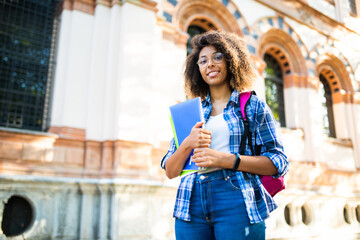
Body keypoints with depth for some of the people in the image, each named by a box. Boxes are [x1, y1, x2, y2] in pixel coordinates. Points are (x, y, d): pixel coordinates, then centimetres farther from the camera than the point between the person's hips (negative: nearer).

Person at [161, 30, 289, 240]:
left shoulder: (253, 106, 6)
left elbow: (279, 163, -2)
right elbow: (170, 172, 10)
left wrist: (226, 160, -15)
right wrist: (188, 144, -10)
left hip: (237, 203, -2)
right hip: (191, 204, 3)